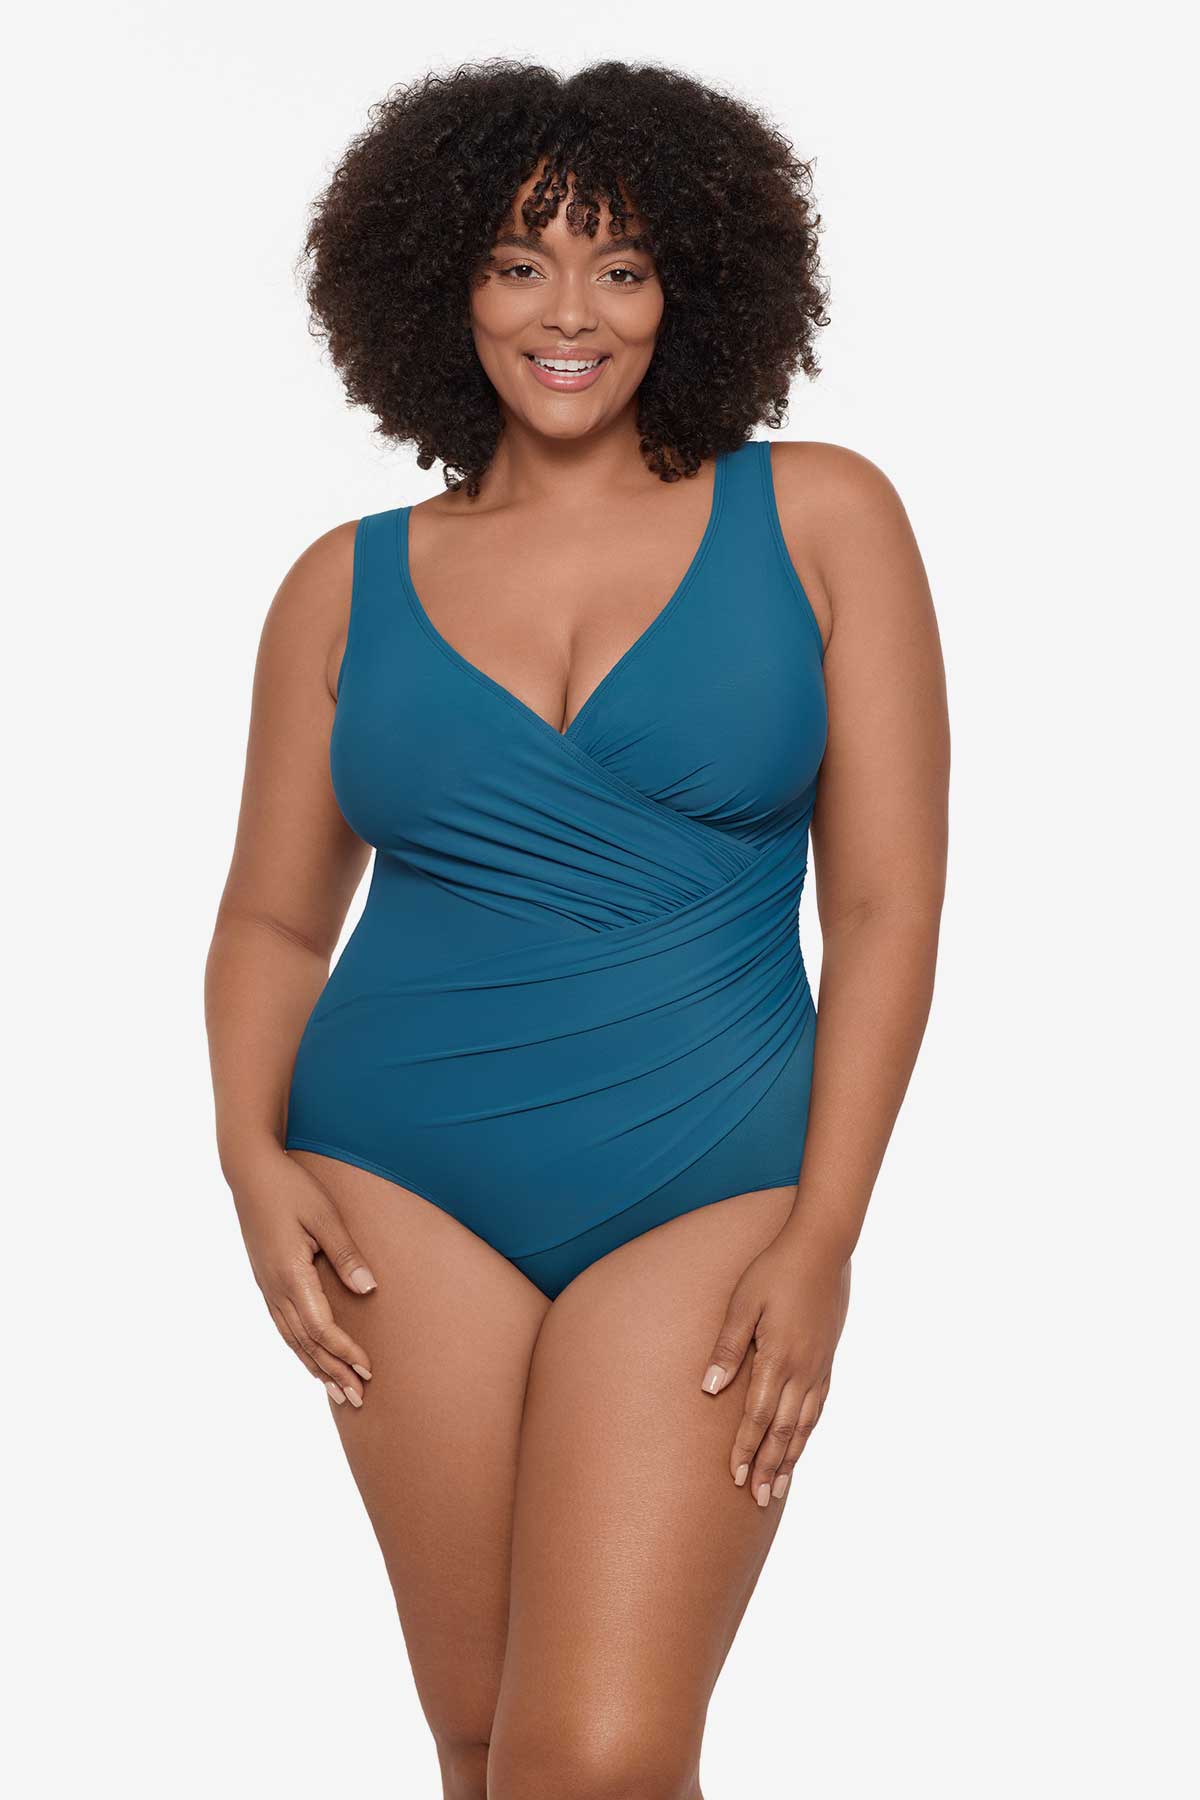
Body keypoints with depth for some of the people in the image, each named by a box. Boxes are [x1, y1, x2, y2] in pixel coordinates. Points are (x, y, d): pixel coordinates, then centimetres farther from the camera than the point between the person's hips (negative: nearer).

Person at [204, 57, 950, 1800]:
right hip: (406, 1196, 2)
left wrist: (825, 1230, -8)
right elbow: (273, 916, 13)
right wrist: (254, 1156, -5)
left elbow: (887, 899, -1)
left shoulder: (819, 520, 2)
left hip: (709, 1192, -2)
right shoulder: (350, 588, 7)